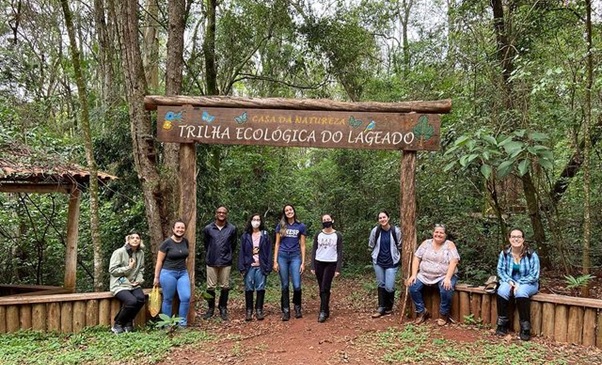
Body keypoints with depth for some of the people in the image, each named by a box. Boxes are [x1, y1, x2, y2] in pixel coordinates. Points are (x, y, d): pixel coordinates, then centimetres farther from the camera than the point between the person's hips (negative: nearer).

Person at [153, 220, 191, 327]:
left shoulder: (185, 241, 4)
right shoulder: (167, 243, -11)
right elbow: (159, 261, -6)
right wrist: (156, 277, -4)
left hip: (183, 273, 4)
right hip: (168, 273, -4)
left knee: (186, 297, -6)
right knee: (168, 299, 6)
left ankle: (182, 322, 9)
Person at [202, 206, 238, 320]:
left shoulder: (232, 229, -3)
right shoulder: (208, 228, -3)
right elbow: (206, 244, 12)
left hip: (226, 262, 0)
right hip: (211, 262, 0)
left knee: (225, 287, 6)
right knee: (211, 287, 6)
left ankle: (223, 309, 20)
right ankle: (210, 309, 21)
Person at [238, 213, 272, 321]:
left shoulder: (265, 235, 5)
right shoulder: (245, 236, 6)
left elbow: (269, 252, 3)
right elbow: (242, 252, 4)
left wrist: (268, 267, -4)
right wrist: (242, 267, -3)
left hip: (261, 266, 0)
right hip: (249, 266, 1)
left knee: (260, 288, 2)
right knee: (249, 288, 4)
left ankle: (259, 310, 13)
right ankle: (249, 311, 13)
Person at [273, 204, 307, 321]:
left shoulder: (301, 226, 4)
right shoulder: (280, 226, 5)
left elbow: (302, 245, 4)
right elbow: (277, 244, 6)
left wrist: (303, 262, -1)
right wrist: (275, 261, -1)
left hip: (295, 257, -1)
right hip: (282, 257, 1)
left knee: (297, 286, -7)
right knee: (284, 286, 4)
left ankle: (297, 307, 18)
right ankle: (286, 311, 16)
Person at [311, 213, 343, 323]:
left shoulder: (338, 235, 0)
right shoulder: (318, 235, 5)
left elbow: (340, 252, -1)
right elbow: (314, 251, 6)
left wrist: (338, 268, -8)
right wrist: (312, 266, 0)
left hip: (331, 264, -3)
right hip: (319, 263, 3)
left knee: (325, 288, -10)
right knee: (321, 288, 6)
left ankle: (323, 312, -6)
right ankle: (326, 310, 16)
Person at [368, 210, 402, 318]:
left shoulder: (396, 231, -11)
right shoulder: (375, 231, -7)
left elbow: (400, 246, 2)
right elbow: (371, 245, 9)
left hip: (392, 263, -2)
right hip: (378, 262, 2)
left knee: (389, 287, -6)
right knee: (381, 285, 10)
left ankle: (389, 307, 20)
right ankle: (381, 308, 21)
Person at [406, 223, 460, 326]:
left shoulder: (450, 245, -2)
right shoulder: (426, 243, 6)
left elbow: (453, 262, -13)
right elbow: (416, 258, 3)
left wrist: (448, 278, -25)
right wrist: (414, 275, -9)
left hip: (444, 276, -3)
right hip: (425, 275, 3)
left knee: (446, 290, -33)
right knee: (413, 287, -20)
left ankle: (443, 315, -7)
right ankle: (422, 312, 2)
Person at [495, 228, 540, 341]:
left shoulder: (531, 255, -13)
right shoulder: (504, 253, -4)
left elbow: (534, 275, -13)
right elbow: (500, 270, -1)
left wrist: (519, 283, -21)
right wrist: (509, 281, -18)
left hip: (528, 283, -2)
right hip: (510, 282, 2)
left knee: (521, 292, -36)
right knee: (502, 291, -30)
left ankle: (525, 328, -24)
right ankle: (502, 324, -16)